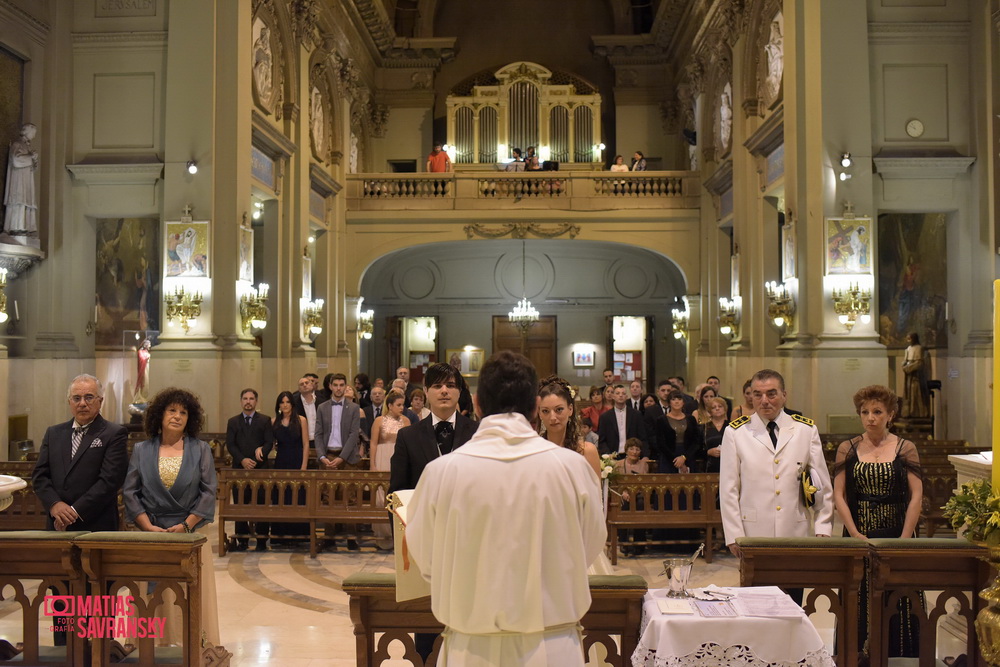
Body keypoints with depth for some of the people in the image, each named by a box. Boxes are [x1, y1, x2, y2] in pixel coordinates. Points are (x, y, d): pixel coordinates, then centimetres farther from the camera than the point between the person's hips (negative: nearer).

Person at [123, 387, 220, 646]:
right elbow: (129, 492, 1)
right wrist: (149, 527, -10)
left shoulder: (201, 450, 6)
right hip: (150, 532, 1)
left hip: (190, 533, -1)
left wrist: (186, 525, -11)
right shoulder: (141, 450, 8)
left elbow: (209, 492, -1)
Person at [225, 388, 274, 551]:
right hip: (239, 468, 1)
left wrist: (261, 451, -19)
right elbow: (230, 444, 3)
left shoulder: (265, 420, 8)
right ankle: (242, 539, 8)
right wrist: (242, 460, -11)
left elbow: (270, 442, 1)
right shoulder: (233, 422, 12)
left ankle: (262, 540, 4)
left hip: (260, 467, -1)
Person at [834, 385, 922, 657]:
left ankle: (899, 656, 13)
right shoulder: (847, 449, 3)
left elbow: (916, 497, -4)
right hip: (858, 535, 1)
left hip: (896, 535, -1)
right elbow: (838, 495, 0)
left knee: (898, 604, 3)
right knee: (859, 605, 4)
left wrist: (904, 539, -10)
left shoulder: (905, 449, 0)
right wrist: (856, 535, -8)